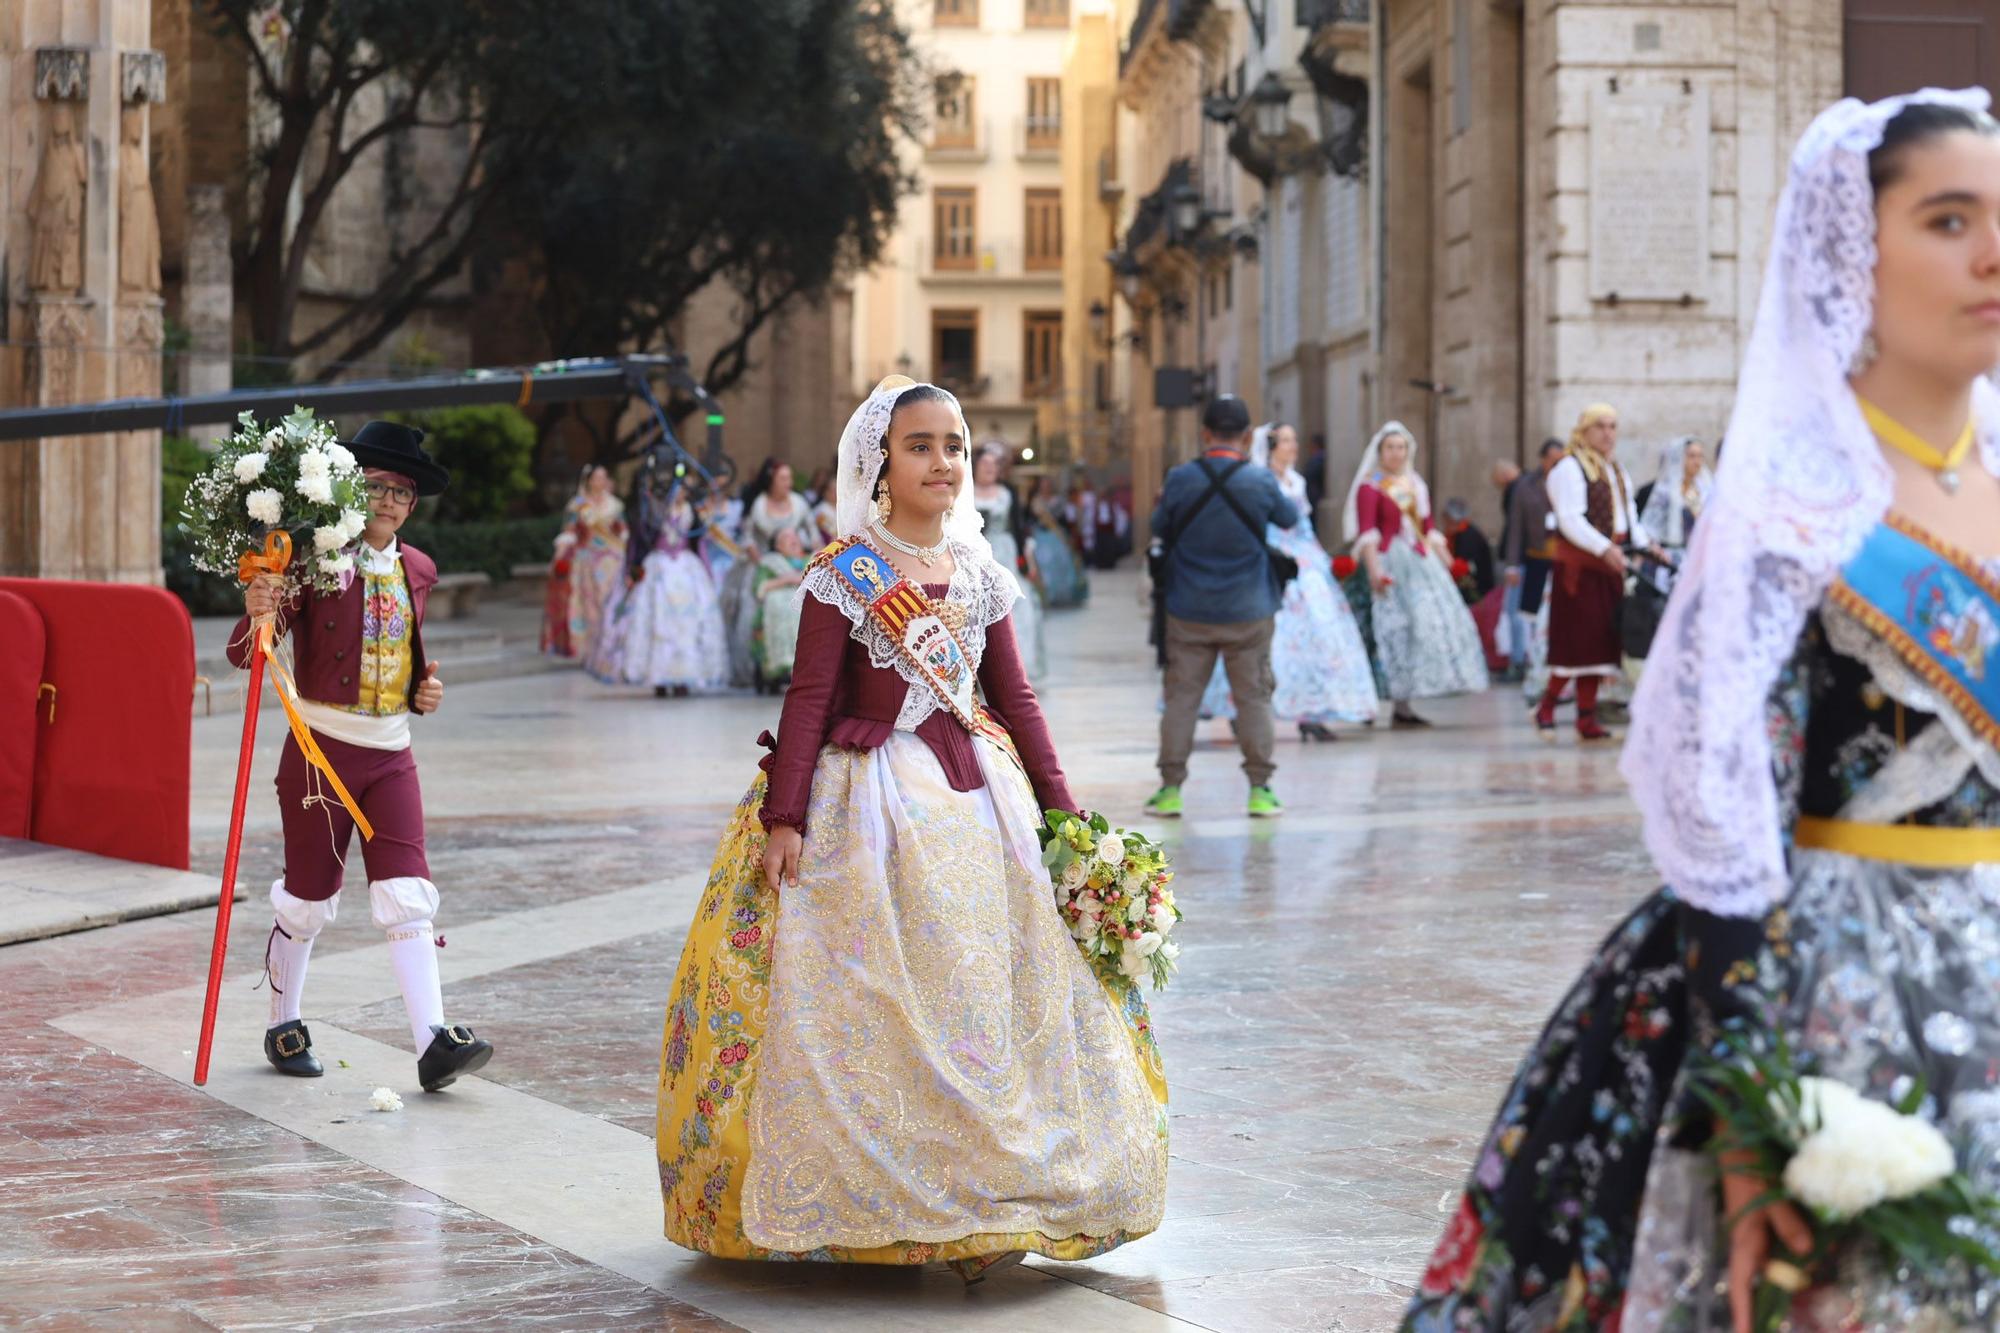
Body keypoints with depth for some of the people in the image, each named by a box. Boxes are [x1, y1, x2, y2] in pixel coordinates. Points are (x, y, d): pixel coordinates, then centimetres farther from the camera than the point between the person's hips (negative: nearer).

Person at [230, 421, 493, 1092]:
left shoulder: (417, 570, 9)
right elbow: (244, 654, -13)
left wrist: (426, 688, 5)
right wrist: (258, 613, -35)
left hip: (391, 754, 4)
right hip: (321, 750, -4)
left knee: (407, 897, -7)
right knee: (308, 898, 7)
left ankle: (433, 1043, -14)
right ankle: (284, 1028, 26)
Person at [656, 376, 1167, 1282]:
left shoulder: (977, 575, 9)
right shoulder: (845, 572, -5)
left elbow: (1014, 698, 13)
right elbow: (810, 697, -9)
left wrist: (1061, 807, 10)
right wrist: (784, 817, -15)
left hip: (977, 797, 5)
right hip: (872, 802, -5)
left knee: (992, 995, 4)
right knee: (889, 1009, -3)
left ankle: (979, 1208, 13)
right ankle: (889, 1203, 5)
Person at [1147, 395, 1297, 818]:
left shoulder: (1180, 480, -8)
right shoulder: (1261, 481, -9)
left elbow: (1159, 530, 7)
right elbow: (1289, 518, 10)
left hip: (1189, 612, 1)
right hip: (1248, 612, -1)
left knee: (1181, 696, 7)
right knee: (1253, 697, 7)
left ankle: (1171, 787, 7)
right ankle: (1260, 789, 8)